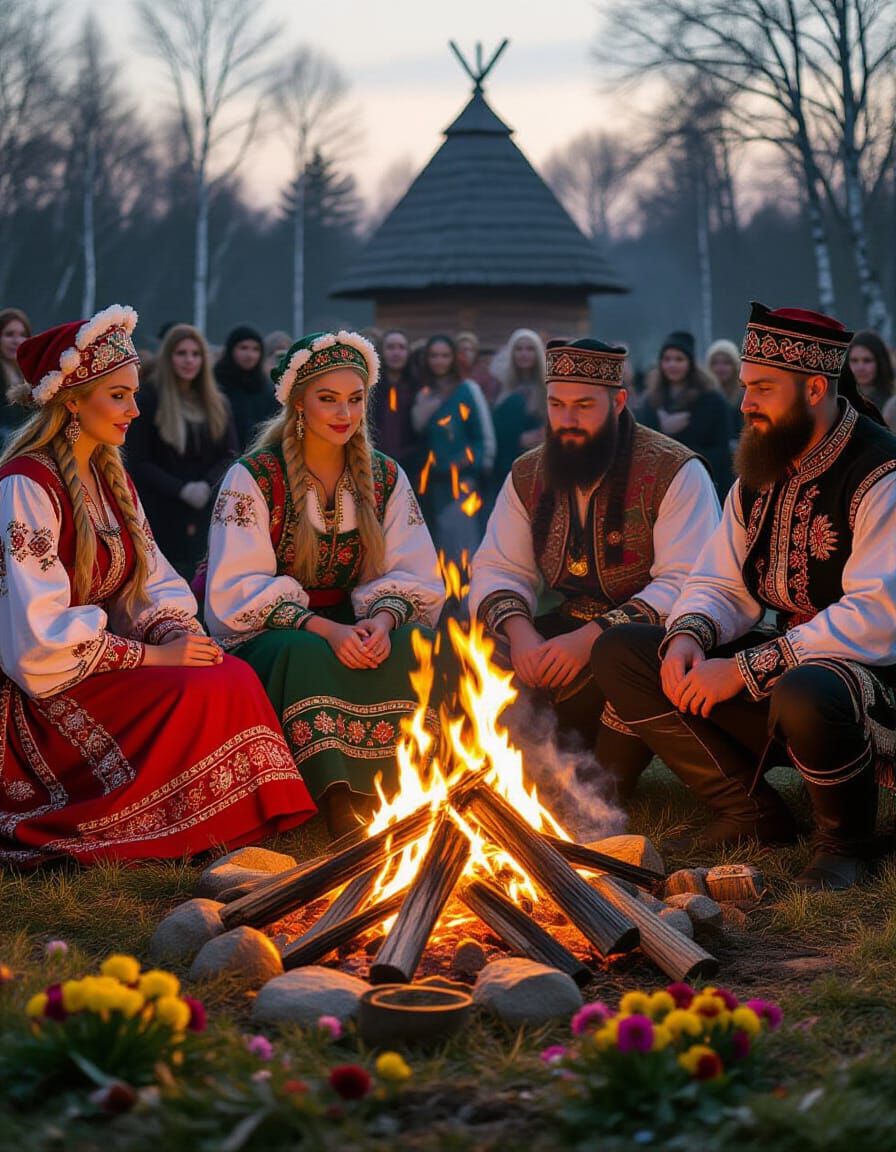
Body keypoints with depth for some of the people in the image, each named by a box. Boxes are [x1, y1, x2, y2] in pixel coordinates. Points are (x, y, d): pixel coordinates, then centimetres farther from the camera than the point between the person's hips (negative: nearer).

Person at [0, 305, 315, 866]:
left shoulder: (110, 476, 15)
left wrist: (177, 634, -7)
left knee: (237, 677, -16)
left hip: (100, 665, 8)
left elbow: (155, 584, 15)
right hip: (46, 692, -8)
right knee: (207, 693, -26)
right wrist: (151, 657, -18)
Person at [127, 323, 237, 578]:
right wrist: (181, 489, -17)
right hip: (162, 516, -3)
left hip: (206, 516, 3)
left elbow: (230, 455, 7)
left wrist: (207, 485, -13)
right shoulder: (149, 401, -1)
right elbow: (138, 462, -5)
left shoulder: (218, 403, 12)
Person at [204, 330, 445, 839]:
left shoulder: (385, 477, 9)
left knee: (417, 651, -28)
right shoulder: (253, 477, -4)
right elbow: (240, 590, -13)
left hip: (355, 625, 4)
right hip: (270, 634, -3)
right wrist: (323, 629, -26)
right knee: (307, 657, -38)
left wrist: (384, 619, -21)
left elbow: (416, 577, 3)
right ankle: (343, 811, -38)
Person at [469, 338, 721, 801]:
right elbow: (497, 569, 4)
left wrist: (593, 637, -31)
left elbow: (687, 585, -21)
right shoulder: (528, 476, 7)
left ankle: (608, 787, -14)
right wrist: (518, 631, -20)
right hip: (571, 629, 5)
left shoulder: (674, 471, -12)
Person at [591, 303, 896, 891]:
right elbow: (720, 586, 14)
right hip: (787, 662, 8)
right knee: (619, 653, -2)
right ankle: (752, 810, 1)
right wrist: (687, 637, -11)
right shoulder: (762, 472, 9)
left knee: (804, 695, -43)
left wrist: (745, 670, -26)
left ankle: (846, 836, -10)